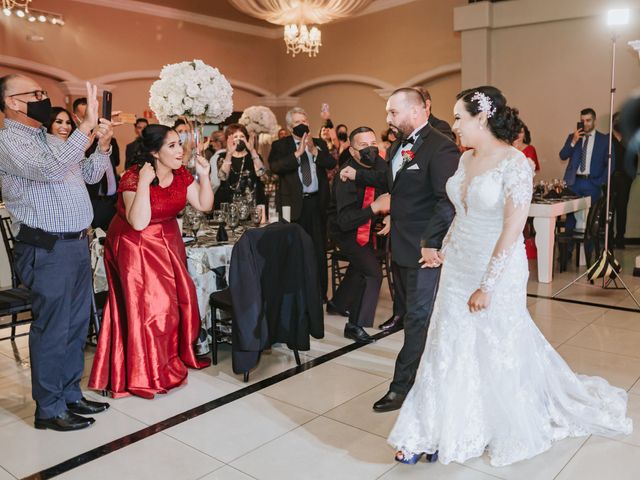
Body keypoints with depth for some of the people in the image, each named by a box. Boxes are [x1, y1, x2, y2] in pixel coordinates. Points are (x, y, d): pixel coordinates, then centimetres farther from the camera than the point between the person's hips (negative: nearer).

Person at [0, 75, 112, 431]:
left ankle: (70, 395, 29)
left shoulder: (52, 140, 18)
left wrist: (103, 145, 4)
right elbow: (51, 169, -27)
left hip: (77, 243, 9)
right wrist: (87, 124, -26)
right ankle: (50, 410, 15)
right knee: (51, 330, 0)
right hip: (47, 250, -9)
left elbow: (89, 174, 22)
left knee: (77, 326, 15)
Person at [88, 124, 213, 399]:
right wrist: (144, 182, -36)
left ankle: (176, 355, 29)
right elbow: (139, 223, -32)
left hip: (168, 243, 6)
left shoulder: (181, 175, -4)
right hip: (135, 247, -6)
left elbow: (204, 206, -2)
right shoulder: (132, 178, -22)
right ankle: (148, 373, 16)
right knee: (146, 306, 0)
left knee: (177, 299, 8)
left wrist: (204, 175, -14)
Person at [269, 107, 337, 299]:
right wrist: (298, 153, -19)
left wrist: (314, 150, -15)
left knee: (319, 251, 8)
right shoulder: (280, 145, 4)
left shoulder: (319, 144, 13)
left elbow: (331, 163, -2)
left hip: (317, 203, 3)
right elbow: (275, 167, -14)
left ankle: (320, 293, 19)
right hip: (293, 204, -3)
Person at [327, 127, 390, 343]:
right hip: (345, 231, -8)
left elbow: (389, 191, 0)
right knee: (373, 271, -20)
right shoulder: (346, 178, -33)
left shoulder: (380, 166, -15)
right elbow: (345, 221, -38)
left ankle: (337, 302, 54)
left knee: (360, 266, 27)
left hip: (366, 226, 8)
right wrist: (375, 207, -46)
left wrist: (388, 210, -19)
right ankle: (355, 325, -5)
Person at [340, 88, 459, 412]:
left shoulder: (440, 147, -17)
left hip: (425, 249, -9)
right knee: (417, 311, 19)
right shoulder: (400, 144, 11)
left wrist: (432, 243, -24)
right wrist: (357, 175, 22)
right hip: (401, 245, 9)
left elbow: (448, 200, -23)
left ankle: (403, 386, 11)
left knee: (418, 317, 2)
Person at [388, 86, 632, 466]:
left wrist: (486, 286, -21)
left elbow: (512, 230, -21)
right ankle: (431, 434, 22)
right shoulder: (466, 159, 5)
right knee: (448, 350, 9)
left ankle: (514, 431, 37)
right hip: (458, 269, 7)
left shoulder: (515, 164, -18)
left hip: (497, 273, -6)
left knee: (498, 352, 10)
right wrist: (445, 248, 13)